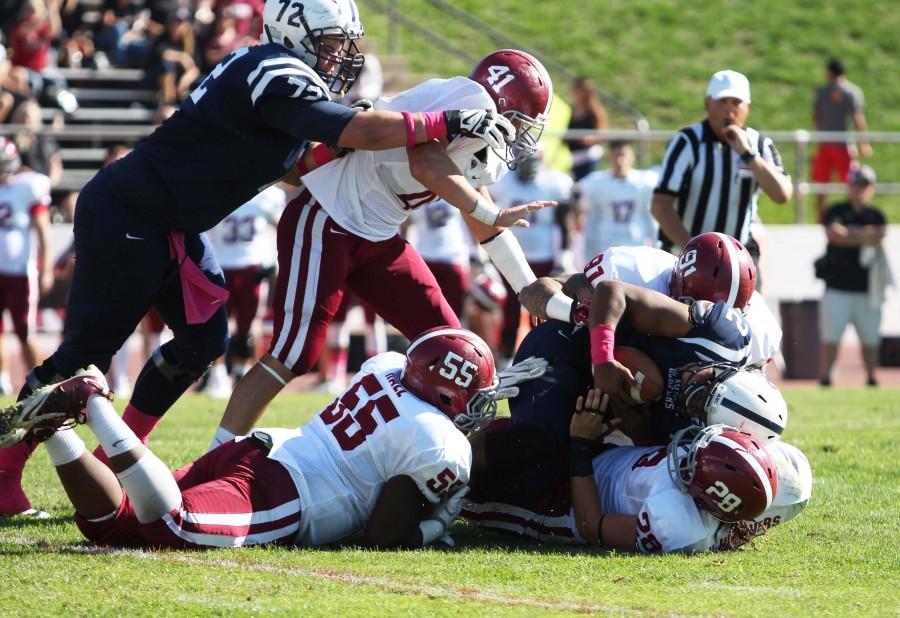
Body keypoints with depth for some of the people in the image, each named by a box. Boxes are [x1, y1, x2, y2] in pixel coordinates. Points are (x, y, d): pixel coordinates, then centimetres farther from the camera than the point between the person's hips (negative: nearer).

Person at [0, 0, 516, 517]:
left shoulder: (269, 73, 9)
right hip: (124, 219, -10)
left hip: (169, 224, 10)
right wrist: (453, 124, -23)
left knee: (203, 340, 8)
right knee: (87, 350, -5)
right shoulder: (278, 80, -21)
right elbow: (364, 133, -26)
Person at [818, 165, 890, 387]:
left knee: (870, 337, 5)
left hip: (867, 288, 2)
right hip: (838, 287, -2)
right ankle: (825, 377, -3)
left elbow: (878, 235, -6)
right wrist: (863, 237, -9)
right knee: (830, 336, -7)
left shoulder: (876, 215, 14)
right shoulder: (836, 211, 6)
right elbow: (833, 234, -12)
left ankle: (871, 378, 14)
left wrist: (848, 232, -8)